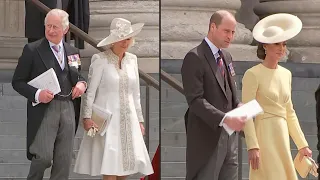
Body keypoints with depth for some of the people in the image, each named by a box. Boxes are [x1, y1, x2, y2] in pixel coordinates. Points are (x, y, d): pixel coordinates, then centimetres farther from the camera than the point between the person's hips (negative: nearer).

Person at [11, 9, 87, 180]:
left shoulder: (72, 52, 14)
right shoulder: (32, 50, -1)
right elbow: (18, 81, -1)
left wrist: (81, 83, 2)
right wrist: (37, 94, -17)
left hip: (68, 109, 5)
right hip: (44, 109, -5)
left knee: (64, 160, 5)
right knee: (43, 156, -13)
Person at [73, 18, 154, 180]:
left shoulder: (132, 60, 11)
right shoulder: (100, 60, -7)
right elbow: (90, 91, -9)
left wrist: (139, 120, 14)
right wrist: (87, 117, -18)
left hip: (128, 119, 6)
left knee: (127, 165, 4)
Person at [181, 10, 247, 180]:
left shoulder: (226, 56, 15)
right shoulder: (194, 58, -12)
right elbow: (195, 100, -19)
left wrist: (238, 106, -1)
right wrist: (225, 119, -29)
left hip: (229, 135, 8)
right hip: (207, 137, -8)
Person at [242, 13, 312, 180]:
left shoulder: (286, 74, 14)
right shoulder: (253, 74, -7)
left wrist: (302, 144, 16)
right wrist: (252, 146, -19)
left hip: (282, 137, 7)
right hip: (264, 136, -7)